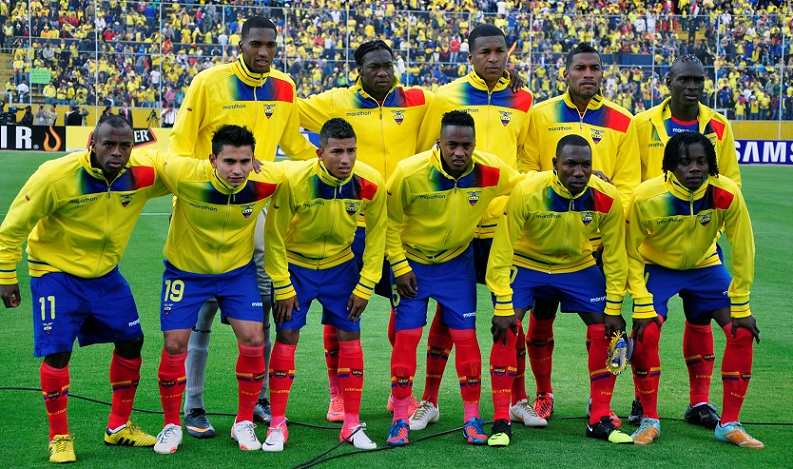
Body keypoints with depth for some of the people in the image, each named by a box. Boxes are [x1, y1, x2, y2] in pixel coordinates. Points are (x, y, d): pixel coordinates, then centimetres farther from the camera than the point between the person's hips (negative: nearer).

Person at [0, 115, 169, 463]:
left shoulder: (143, 173, -16)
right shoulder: (56, 176, -26)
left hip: (105, 274, 5)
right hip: (57, 273, -5)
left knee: (131, 341, 7)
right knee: (57, 352, -11)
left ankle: (119, 427, 24)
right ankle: (59, 438, 6)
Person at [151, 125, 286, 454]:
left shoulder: (266, 180, -24)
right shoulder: (185, 175, -31)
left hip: (238, 269, 1)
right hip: (185, 269, -1)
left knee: (253, 340, -8)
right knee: (175, 344, -4)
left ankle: (244, 423, 12)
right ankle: (171, 425, 17)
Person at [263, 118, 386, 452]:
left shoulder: (370, 184, -21)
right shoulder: (293, 180, -28)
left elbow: (376, 235, -5)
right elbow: (275, 235, -16)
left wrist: (365, 286, -5)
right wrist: (283, 287, -14)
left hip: (340, 265, 2)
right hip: (294, 264, -2)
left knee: (349, 337, -2)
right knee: (286, 337, -6)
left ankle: (352, 425, 9)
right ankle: (277, 425, 4)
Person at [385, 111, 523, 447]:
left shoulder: (490, 171, -19)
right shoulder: (410, 173, -25)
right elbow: (390, 222, -11)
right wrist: (399, 266, -11)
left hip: (457, 262, 2)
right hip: (411, 261, -2)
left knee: (465, 336, -1)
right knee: (406, 335, -4)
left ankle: (472, 418, 9)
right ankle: (400, 419, 6)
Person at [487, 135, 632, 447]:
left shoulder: (607, 198, -22)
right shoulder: (527, 193, -30)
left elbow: (615, 256, -9)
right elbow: (502, 250, -24)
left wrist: (614, 308, -8)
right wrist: (503, 306, -26)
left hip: (579, 266, 2)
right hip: (525, 263, -2)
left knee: (606, 332, -7)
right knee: (506, 330, -19)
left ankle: (600, 420, 8)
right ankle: (501, 422, -9)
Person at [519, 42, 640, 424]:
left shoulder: (622, 122, 6)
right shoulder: (541, 115, 4)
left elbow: (628, 184, 3)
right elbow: (526, 170, 2)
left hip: (600, 240, 0)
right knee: (542, 316, 6)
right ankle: (543, 395, 23)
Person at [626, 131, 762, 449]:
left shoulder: (727, 194, -26)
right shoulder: (646, 197, -29)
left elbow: (742, 250, -16)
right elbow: (631, 252, -17)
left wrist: (741, 307, -13)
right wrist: (642, 303, -22)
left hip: (705, 266, 2)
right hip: (657, 267, -2)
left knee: (742, 333, -11)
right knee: (645, 335, -21)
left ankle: (729, 424, 2)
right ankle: (649, 420, 0)